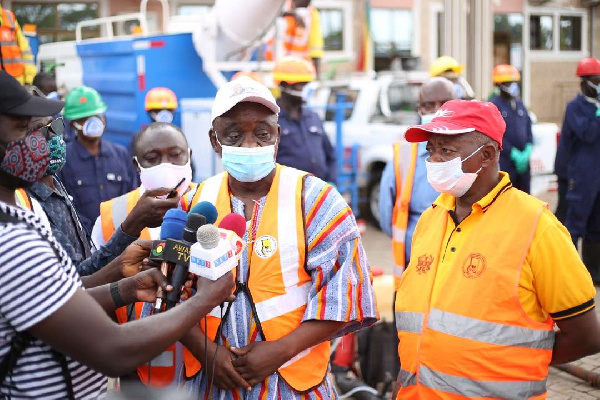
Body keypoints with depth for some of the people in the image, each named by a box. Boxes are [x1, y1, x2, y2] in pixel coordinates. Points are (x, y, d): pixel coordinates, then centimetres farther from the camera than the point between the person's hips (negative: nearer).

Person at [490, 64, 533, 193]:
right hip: (504, 160, -7)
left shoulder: (519, 103, 14)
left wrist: (527, 151, -1)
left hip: (523, 159, 7)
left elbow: (528, 128, 14)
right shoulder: (494, 105, -7)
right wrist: (514, 153, -15)